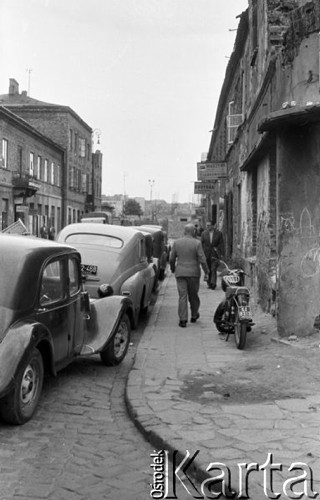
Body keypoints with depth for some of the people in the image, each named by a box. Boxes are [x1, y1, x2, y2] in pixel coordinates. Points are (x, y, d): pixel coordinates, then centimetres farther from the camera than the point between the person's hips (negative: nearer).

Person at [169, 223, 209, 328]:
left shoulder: (176, 242, 0)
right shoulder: (197, 243, -8)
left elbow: (172, 259, 5)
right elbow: (202, 259, -10)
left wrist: (173, 270, 21)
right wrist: (206, 272, -1)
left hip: (180, 273, 1)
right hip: (193, 273, -1)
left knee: (182, 296, 2)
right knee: (193, 295, 14)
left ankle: (183, 319, -2)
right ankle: (194, 316, 29)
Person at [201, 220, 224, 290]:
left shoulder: (219, 233, 0)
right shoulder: (204, 233, 5)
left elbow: (221, 244, 1)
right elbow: (201, 243, 6)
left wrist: (222, 253, -4)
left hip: (215, 254, -3)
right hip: (206, 254, 3)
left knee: (213, 269, -13)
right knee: (208, 270, 8)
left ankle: (213, 283, -14)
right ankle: (209, 283, 20)